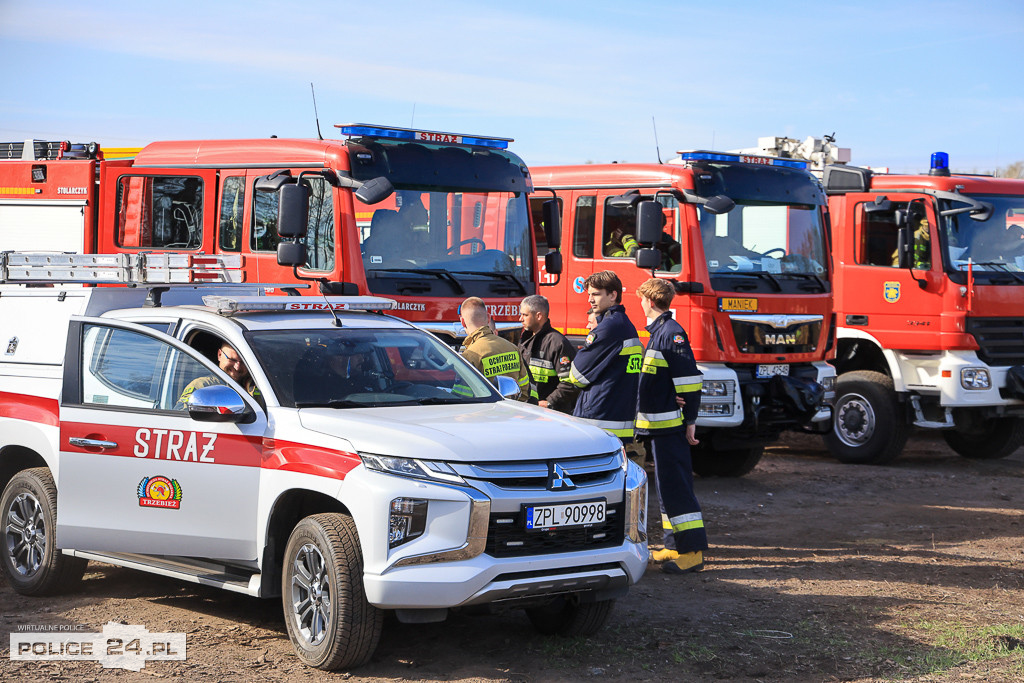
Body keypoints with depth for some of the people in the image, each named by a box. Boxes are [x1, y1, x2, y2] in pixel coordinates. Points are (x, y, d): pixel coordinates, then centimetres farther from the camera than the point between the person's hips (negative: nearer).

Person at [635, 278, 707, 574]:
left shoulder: (671, 332, -15)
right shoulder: (659, 332, 16)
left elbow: (689, 380, -19)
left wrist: (690, 420, -18)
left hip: (669, 424, -10)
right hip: (659, 424, 10)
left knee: (674, 484, -10)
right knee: (667, 484, 13)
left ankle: (692, 551, -9)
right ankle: (676, 546, 20)